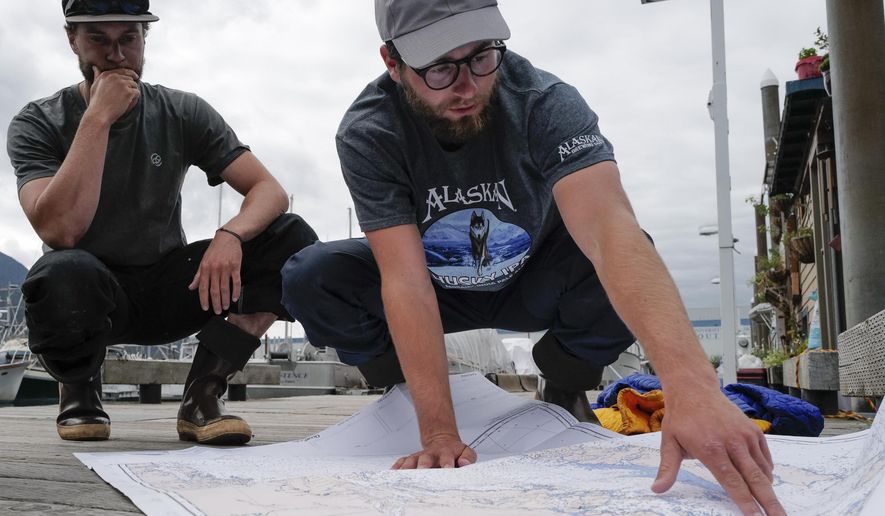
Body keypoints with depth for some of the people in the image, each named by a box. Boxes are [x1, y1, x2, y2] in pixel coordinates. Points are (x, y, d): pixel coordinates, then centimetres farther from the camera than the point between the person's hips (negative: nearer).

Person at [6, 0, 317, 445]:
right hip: (91, 294, -2)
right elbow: (59, 230, -25)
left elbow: (269, 190, -10)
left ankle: (201, 398, -13)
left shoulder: (182, 113, -2)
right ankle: (79, 392, -4)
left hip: (169, 291, 3)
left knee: (291, 237, -19)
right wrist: (98, 117, -25)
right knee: (62, 273, -39)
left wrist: (231, 234, -32)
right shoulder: (38, 124, -7)